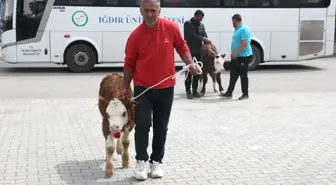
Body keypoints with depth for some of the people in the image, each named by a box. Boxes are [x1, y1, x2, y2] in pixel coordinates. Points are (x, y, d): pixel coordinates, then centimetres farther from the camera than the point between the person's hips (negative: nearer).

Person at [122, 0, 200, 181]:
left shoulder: (171, 28, -7)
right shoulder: (135, 35, -8)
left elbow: (182, 47, 7)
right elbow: (129, 64, 0)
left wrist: (190, 64, -10)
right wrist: (125, 90, 2)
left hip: (166, 88, 2)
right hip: (142, 88, -1)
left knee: (161, 128, 9)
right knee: (142, 125, -7)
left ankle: (156, 162, 23)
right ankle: (141, 161, 10)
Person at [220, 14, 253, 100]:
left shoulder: (244, 29, -16)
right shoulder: (237, 29, 15)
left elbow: (245, 43, -24)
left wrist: (236, 53, -24)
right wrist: (233, 53, 23)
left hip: (243, 57, -10)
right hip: (236, 57, 10)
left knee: (243, 75, -1)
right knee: (233, 75, 11)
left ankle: (245, 94, 9)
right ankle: (229, 93, 16)